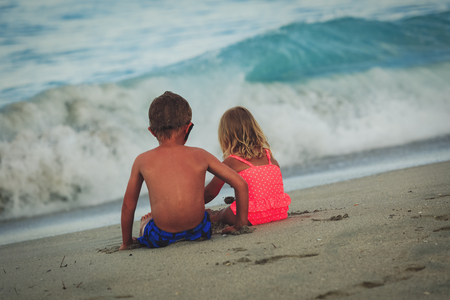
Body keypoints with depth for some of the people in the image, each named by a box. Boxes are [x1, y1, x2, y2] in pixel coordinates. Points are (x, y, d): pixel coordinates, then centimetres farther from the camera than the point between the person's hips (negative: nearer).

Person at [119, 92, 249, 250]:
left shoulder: (142, 161, 2)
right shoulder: (200, 155, 3)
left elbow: (128, 205, 9)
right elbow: (241, 185, 5)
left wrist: (126, 242, 23)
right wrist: (240, 225, 16)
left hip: (161, 238, -1)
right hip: (198, 231, 1)